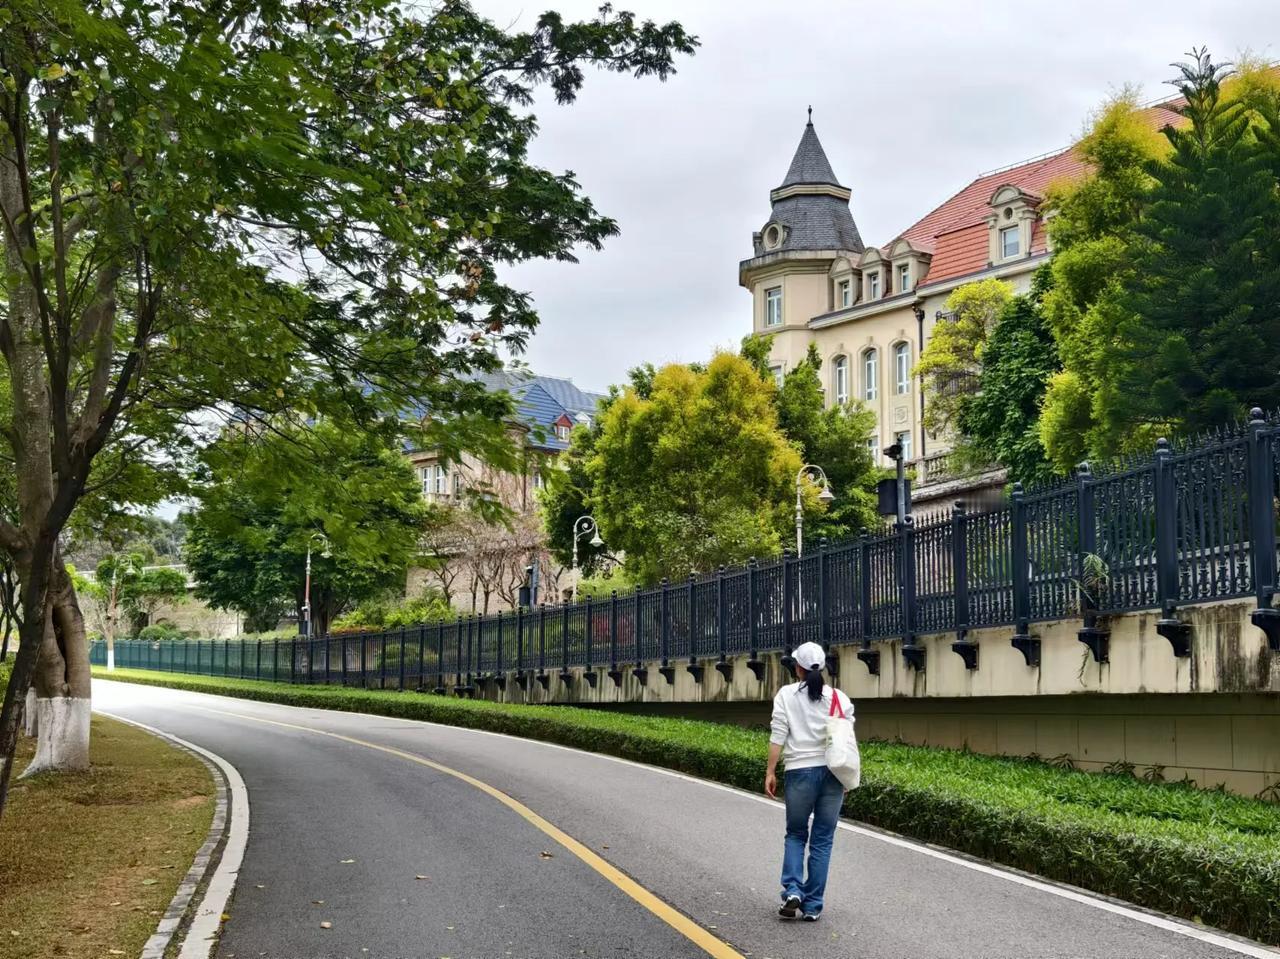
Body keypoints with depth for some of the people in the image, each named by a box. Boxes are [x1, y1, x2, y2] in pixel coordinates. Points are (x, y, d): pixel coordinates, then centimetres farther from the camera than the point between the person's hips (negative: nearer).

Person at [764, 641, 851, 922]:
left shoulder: (786, 694, 0)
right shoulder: (839, 698, 5)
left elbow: (777, 737, -4)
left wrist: (770, 772, 0)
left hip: (800, 771, -1)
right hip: (832, 771, 1)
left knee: (795, 835, 15)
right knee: (822, 840, 8)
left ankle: (792, 891, -4)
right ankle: (812, 906, 9)